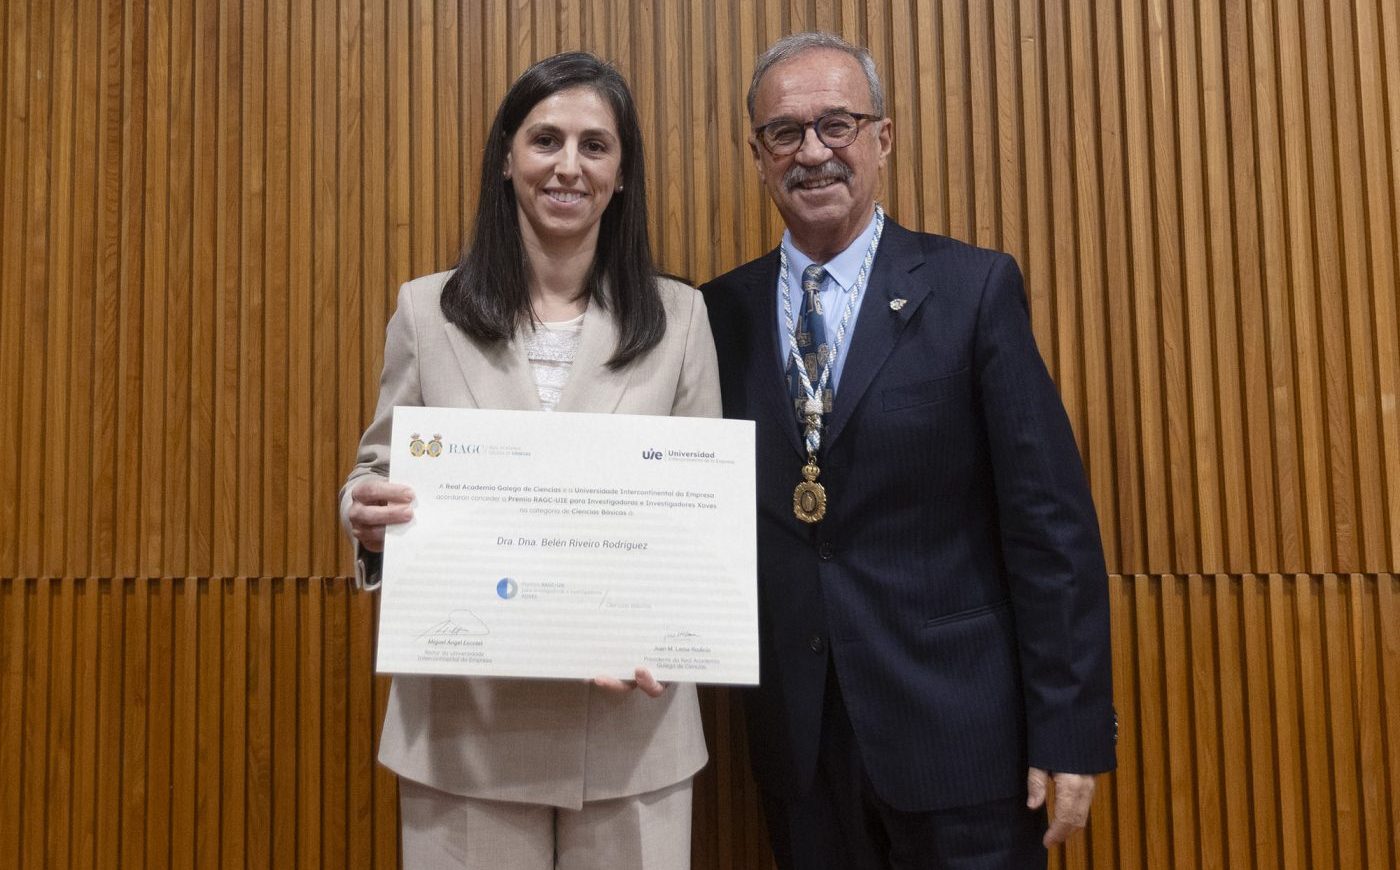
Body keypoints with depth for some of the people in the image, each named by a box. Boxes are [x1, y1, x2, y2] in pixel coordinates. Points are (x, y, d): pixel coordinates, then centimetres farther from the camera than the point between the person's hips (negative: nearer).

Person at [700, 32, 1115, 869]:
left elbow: (1051, 521, -8)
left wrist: (1069, 730, -10)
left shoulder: (974, 288, -6)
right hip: (796, 737, 3)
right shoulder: (724, 311, 4)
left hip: (956, 731, -2)